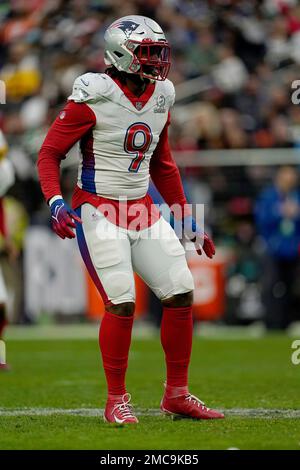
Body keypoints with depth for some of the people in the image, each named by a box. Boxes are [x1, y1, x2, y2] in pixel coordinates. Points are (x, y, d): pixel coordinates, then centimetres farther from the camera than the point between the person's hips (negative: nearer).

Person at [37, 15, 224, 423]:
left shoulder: (160, 96, 7)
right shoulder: (94, 95, -13)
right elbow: (50, 152, -9)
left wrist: (189, 222, 18)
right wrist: (56, 202, -25)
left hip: (144, 210, 7)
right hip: (99, 211, -7)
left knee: (181, 293, 0)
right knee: (121, 302, -15)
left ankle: (177, 394, 13)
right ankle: (117, 401, 0)